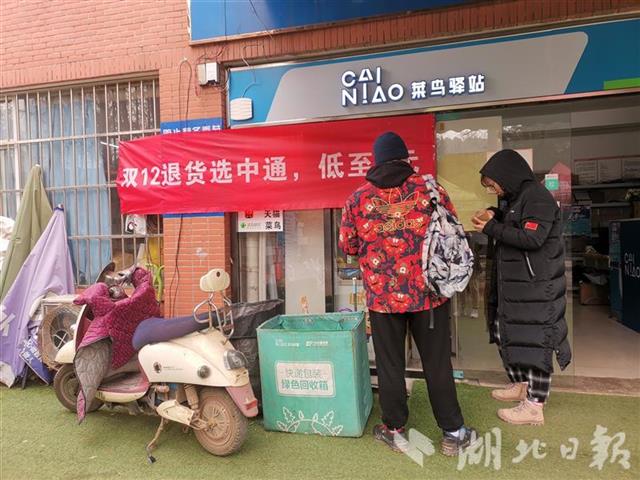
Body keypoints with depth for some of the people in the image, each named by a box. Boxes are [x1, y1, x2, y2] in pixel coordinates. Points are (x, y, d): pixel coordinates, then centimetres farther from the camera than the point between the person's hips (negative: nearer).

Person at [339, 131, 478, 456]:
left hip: (382, 295, 0)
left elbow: (347, 246, 3)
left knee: (389, 364, 14)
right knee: (437, 364, 14)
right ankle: (453, 433, 28)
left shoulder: (358, 198, -3)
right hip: (428, 292, 1)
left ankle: (395, 431, 29)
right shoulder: (430, 190, -3)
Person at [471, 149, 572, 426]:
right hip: (512, 284, 10)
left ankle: (534, 407, 10)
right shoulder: (513, 198, 13)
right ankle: (521, 385, 35)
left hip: (535, 287, -9)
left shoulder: (537, 197, -15)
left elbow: (532, 239, -24)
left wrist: (492, 228, -18)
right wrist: (493, 218, 1)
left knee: (533, 341, -1)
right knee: (507, 334, 17)